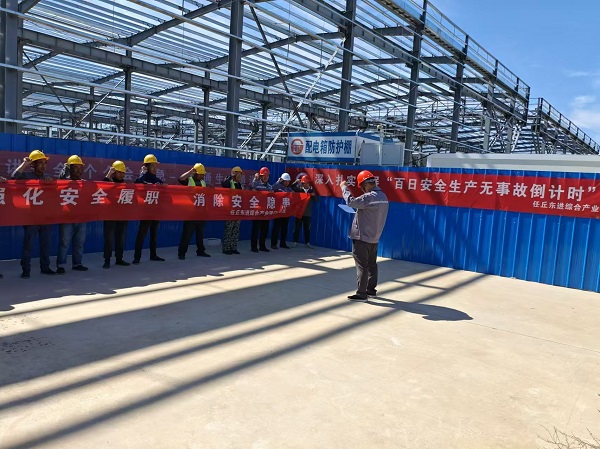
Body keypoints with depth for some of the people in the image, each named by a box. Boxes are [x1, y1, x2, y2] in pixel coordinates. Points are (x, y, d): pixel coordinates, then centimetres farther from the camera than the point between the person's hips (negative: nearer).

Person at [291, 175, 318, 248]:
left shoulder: (312, 190, 6)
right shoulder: (299, 189, 0)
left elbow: (316, 200, 6)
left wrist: (314, 195, -13)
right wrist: (296, 182, -14)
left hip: (308, 213, 1)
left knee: (307, 228, 8)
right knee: (297, 227, 3)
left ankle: (307, 242, 15)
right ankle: (295, 242, 10)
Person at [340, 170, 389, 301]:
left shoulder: (369, 197, -21)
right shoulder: (383, 196, 8)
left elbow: (351, 201, -25)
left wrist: (344, 187, -13)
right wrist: (359, 211, 11)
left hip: (362, 237, -9)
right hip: (374, 238, 9)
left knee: (362, 266, -3)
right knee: (371, 265, 17)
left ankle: (361, 294, 1)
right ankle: (371, 289, 27)